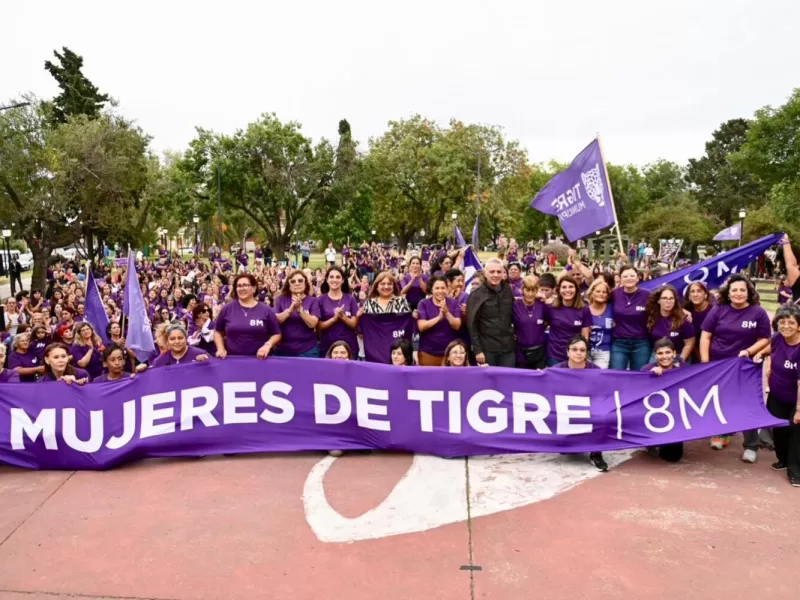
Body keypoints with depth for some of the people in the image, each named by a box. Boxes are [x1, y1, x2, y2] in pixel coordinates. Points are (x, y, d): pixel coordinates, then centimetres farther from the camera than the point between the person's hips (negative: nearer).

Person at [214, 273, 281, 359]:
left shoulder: (266, 310, 1)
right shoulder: (227, 309, 4)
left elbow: (276, 334, 4)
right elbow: (218, 332, 13)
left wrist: (267, 345, -13)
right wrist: (221, 349, -1)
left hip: (259, 359, -1)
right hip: (232, 358, 1)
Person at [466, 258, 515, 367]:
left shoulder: (508, 290, 6)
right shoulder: (477, 295, -6)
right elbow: (471, 324, -8)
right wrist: (477, 350, -12)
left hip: (508, 348, 4)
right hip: (487, 349, -3)